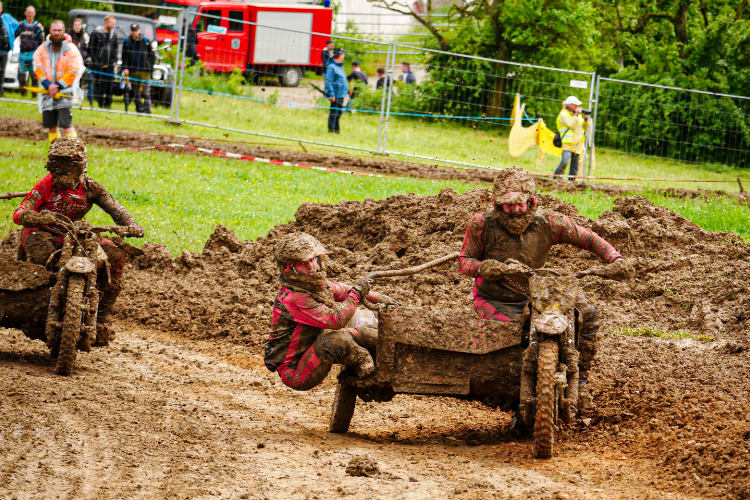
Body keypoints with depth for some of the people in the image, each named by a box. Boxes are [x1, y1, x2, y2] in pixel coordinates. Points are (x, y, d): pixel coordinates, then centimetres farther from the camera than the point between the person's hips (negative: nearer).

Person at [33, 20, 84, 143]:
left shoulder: (71, 49, -4)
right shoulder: (43, 49, 7)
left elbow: (73, 70, -9)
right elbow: (38, 68, 0)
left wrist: (58, 86, -15)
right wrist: (48, 85, -13)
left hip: (65, 91, -5)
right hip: (48, 91, 5)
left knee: (66, 123, -16)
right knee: (51, 124, 7)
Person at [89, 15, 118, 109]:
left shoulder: (113, 35, 13)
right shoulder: (96, 34, -3)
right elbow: (91, 49, -3)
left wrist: (114, 61, 9)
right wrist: (95, 61, -9)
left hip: (110, 65, 5)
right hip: (99, 65, -5)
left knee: (110, 85, 4)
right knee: (100, 86, -5)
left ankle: (108, 104, 10)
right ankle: (101, 104, 0)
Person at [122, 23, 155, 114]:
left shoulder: (145, 41, 4)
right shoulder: (127, 42, 7)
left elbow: (152, 55, 8)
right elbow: (124, 56, 7)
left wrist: (150, 67, 1)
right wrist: (125, 68, -5)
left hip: (144, 70, -2)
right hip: (133, 71, 2)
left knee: (146, 91, -10)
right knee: (136, 92, 6)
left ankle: (147, 109, -11)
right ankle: (139, 109, 13)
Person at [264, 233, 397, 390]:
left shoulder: (318, 283, 1)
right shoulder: (294, 299, -28)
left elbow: (341, 290, 22)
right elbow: (335, 319, -32)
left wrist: (378, 298, 24)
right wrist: (356, 294, -18)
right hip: (295, 375, -10)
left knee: (360, 334, 7)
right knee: (335, 339, -29)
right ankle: (364, 363, -4)